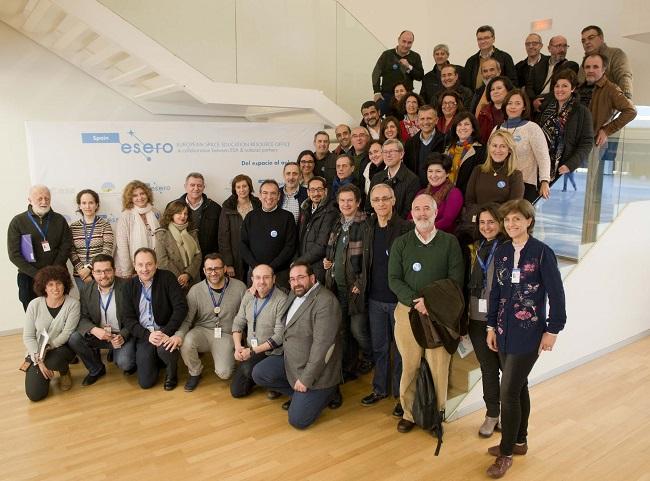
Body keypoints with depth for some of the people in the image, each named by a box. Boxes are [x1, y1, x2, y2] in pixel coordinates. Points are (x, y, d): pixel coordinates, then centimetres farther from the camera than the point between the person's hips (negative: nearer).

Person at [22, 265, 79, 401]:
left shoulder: (73, 304, -13)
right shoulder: (34, 305, -8)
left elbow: (67, 333, -15)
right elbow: (28, 337, -7)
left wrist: (47, 347, -26)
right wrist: (39, 360, -16)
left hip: (62, 348, -1)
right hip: (37, 352, 2)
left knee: (53, 360, -37)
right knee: (35, 394, -10)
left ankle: (65, 372, 1)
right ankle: (44, 370, 24)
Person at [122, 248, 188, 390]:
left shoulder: (167, 278, -7)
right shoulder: (130, 285, 3)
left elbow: (181, 307, -14)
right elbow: (128, 318, -1)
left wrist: (166, 332, -26)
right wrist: (147, 335, -17)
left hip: (166, 332, -3)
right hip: (144, 335, 3)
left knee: (165, 348, -36)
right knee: (145, 382, -6)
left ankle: (171, 373, -1)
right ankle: (156, 359, 28)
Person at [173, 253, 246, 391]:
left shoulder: (239, 287, -7)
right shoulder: (195, 290, -4)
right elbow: (186, 319, -4)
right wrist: (179, 334, -26)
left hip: (226, 335, -1)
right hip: (202, 331, 1)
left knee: (224, 373, -19)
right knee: (186, 342, -32)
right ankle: (195, 372, 0)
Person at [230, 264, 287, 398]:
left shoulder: (282, 300, -20)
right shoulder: (248, 295, 0)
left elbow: (279, 336, -21)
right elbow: (238, 323, 7)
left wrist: (253, 350, -20)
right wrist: (238, 346, -9)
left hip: (271, 352, -6)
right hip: (248, 351, 6)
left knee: (247, 368, -31)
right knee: (236, 391, 3)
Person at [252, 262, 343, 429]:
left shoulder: (326, 302, -23)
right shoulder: (294, 294, 5)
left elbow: (322, 345, -25)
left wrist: (306, 379, -22)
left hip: (315, 370, -8)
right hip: (290, 360, 8)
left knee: (297, 420, -9)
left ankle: (328, 392, 15)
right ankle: (299, 395, 11)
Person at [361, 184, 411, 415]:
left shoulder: (406, 228, -12)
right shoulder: (369, 228, 6)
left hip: (398, 299, -5)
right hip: (375, 298, 5)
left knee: (400, 348, 7)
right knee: (378, 346, 16)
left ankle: (401, 394, 22)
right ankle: (380, 388, 32)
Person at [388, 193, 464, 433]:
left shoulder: (449, 242, 4)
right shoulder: (400, 243, 8)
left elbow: (456, 279, -1)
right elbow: (394, 279, 2)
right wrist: (415, 301, -13)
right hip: (407, 312, 1)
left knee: (439, 365, -2)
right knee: (409, 365, 5)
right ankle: (408, 412, 19)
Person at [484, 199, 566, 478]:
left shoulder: (542, 253, -11)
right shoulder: (502, 252, 4)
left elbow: (556, 294, -8)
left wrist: (552, 331, -7)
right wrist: (492, 326, 8)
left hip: (529, 333, -5)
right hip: (505, 331, 5)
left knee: (509, 392, -4)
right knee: (518, 387, 18)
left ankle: (506, 453, 12)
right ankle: (520, 441, 35)